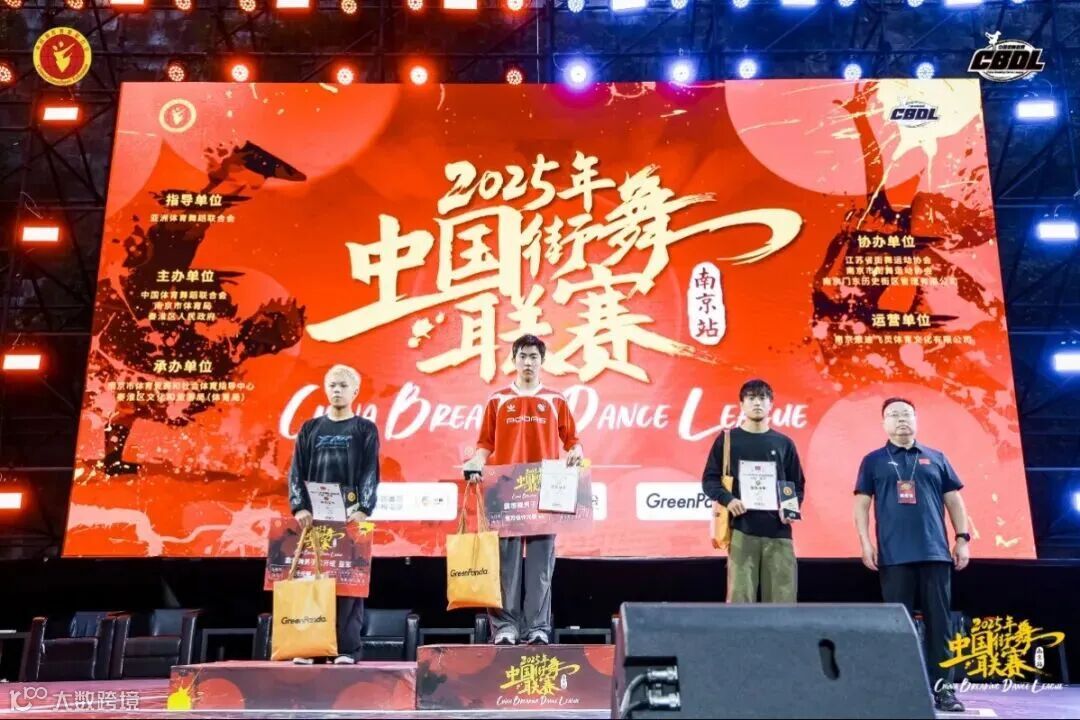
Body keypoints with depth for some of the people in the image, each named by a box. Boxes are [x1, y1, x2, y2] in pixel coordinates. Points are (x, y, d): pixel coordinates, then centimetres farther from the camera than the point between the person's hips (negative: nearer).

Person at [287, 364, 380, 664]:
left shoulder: (365, 430, 8)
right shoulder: (310, 429, 14)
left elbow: (370, 474, -1)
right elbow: (296, 472, 8)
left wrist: (363, 510, -15)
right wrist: (300, 507, -7)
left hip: (350, 515, -2)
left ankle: (347, 649, -2)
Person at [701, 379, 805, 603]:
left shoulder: (783, 443, 14)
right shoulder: (728, 439, 8)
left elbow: (798, 484, 18)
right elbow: (710, 479, 5)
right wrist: (727, 499, -13)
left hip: (778, 531, 2)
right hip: (742, 530, -2)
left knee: (782, 598, 0)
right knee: (740, 597, -6)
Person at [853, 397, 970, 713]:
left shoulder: (936, 458, 12)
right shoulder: (874, 460, 8)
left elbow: (953, 500, 13)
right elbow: (862, 504, 5)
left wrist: (962, 539, 5)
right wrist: (865, 542, -4)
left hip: (936, 553, 2)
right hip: (894, 556, -1)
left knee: (938, 622, 2)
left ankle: (941, 687, 8)